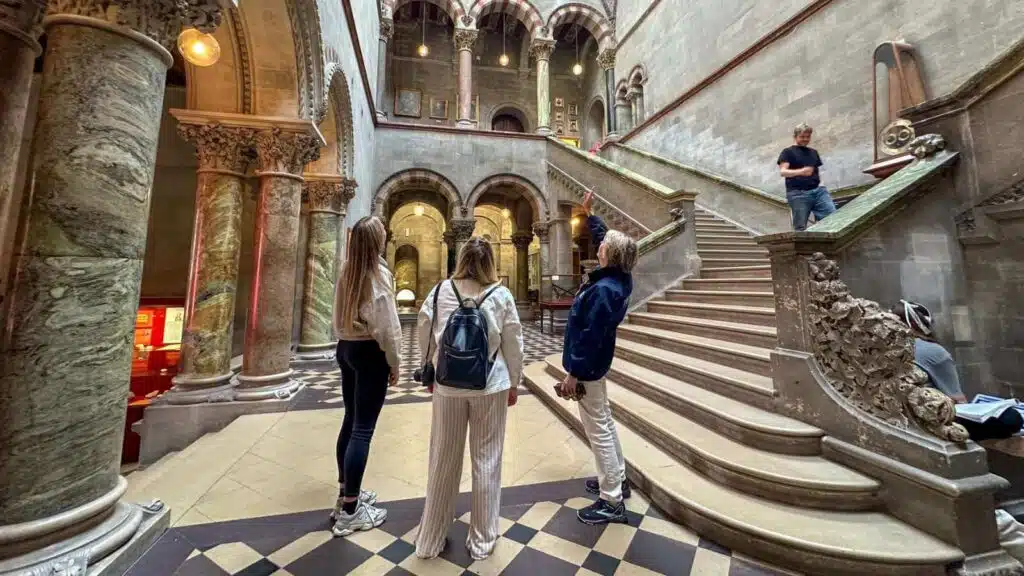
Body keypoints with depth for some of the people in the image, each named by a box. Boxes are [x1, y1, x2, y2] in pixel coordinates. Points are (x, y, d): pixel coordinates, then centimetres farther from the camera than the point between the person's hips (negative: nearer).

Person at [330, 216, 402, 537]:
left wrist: (346, 340, 17)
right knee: (363, 430, 0)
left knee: (351, 422, 17)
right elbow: (385, 326, -16)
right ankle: (349, 512, 11)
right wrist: (394, 363, -8)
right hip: (369, 352, -8)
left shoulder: (347, 271, 6)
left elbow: (339, 317, 10)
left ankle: (347, 494, 31)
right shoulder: (379, 274, -16)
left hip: (346, 348, 8)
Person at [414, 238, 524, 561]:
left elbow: (425, 337, 2)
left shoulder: (440, 292, -4)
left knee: (443, 461, 15)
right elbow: (513, 344, -2)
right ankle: (482, 540, 30)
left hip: (447, 385, 2)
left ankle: (431, 539, 33)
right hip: (490, 386, -1)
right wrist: (514, 383, 10)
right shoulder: (501, 295, -6)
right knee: (486, 461, 13)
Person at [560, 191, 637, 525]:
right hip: (596, 363, 10)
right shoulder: (619, 278, 1)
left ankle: (612, 502, 17)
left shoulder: (604, 290, -28)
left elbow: (589, 337, -27)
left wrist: (573, 374, -21)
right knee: (604, 423, 22)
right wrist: (588, 213, 25)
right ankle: (617, 479, 39)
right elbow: (603, 235, 17)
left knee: (598, 430, 2)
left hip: (588, 368, -10)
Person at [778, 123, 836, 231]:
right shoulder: (788, 152, 6)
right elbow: (782, 171, -9)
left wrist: (822, 185, 12)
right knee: (800, 227, -6)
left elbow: (817, 171, 28)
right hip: (798, 194, -6)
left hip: (818, 190, 6)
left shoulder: (813, 152, 24)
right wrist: (801, 171, -26)